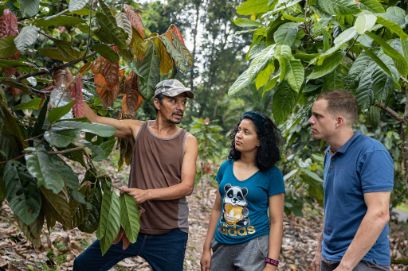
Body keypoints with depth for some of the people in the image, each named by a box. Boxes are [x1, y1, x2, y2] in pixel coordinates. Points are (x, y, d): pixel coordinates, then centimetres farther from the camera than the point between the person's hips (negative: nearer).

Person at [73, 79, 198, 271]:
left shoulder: (188, 141, -3)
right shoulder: (138, 129, 2)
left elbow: (187, 186, -11)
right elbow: (94, 120, -1)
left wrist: (147, 193, -23)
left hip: (169, 234, -2)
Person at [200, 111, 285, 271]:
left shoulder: (271, 174, -8)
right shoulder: (226, 167, 3)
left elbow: (276, 221, -9)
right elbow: (217, 210, 9)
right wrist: (207, 248, 8)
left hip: (253, 247, -4)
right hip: (222, 246, 4)